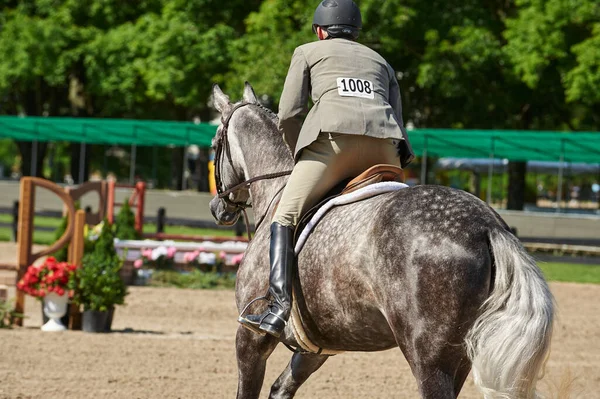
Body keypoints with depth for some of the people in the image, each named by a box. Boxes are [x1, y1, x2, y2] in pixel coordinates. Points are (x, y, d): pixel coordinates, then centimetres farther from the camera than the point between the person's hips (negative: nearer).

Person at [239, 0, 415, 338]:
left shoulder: (308, 52, 24)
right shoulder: (381, 62, 35)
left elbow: (289, 115, 15)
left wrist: (300, 158, 28)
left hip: (334, 136, -4)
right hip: (385, 146, 4)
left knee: (285, 216, -7)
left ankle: (279, 308, -28)